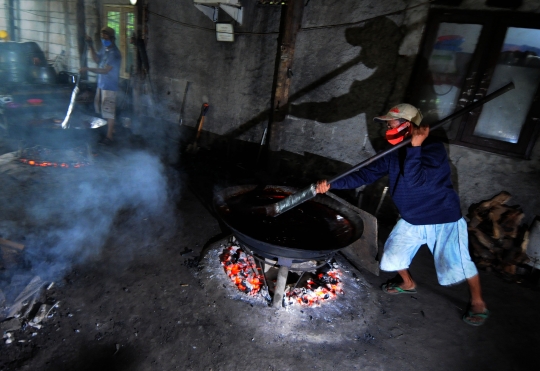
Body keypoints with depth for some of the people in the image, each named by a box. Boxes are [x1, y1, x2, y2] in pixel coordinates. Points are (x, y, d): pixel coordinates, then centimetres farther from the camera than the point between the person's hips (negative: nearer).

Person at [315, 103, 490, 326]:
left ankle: (478, 303, 26)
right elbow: (365, 174, -7)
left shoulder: (434, 150, -24)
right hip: (411, 220, 7)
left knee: (456, 263, -4)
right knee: (393, 253, 12)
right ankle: (408, 284, 42)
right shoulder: (393, 154, -4)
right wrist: (332, 184, -16)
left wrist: (415, 146, -40)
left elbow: (415, 181, -38)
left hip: (443, 219, -6)